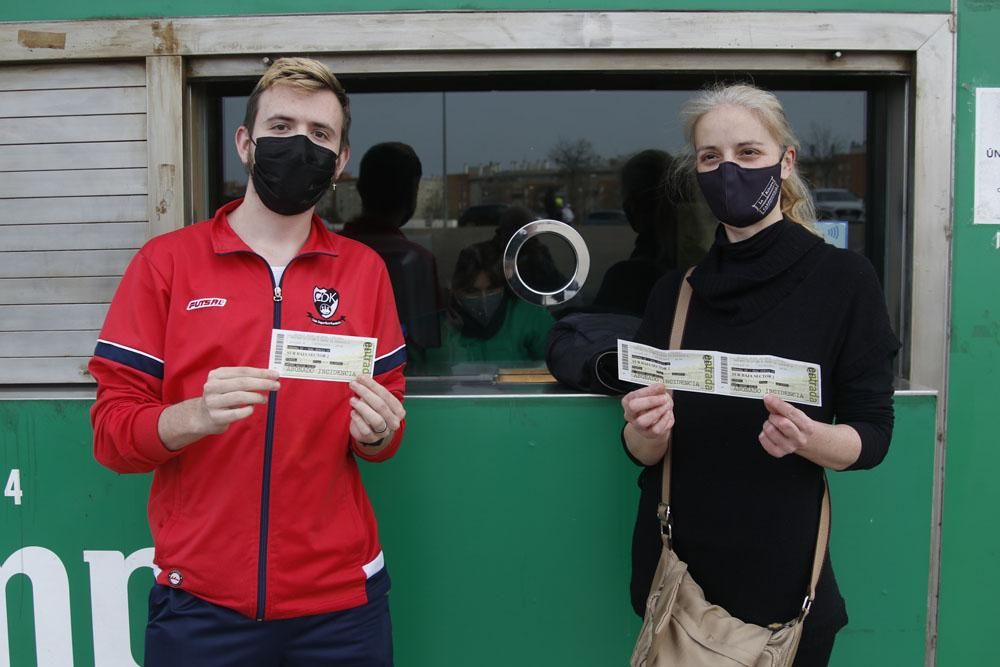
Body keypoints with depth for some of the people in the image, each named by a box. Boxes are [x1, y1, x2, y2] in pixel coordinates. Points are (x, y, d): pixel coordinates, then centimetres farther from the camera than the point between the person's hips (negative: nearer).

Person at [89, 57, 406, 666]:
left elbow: (386, 430, 8)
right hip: (200, 602, -1)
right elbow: (111, 432, -5)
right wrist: (195, 416, -24)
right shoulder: (165, 262, -2)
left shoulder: (365, 270, 3)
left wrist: (377, 432, -15)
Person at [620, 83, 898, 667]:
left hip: (782, 569, -2)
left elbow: (873, 436, -6)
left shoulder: (845, 279, -8)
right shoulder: (675, 292, 1)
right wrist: (646, 432, -21)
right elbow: (644, 452, 1)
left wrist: (807, 437, -26)